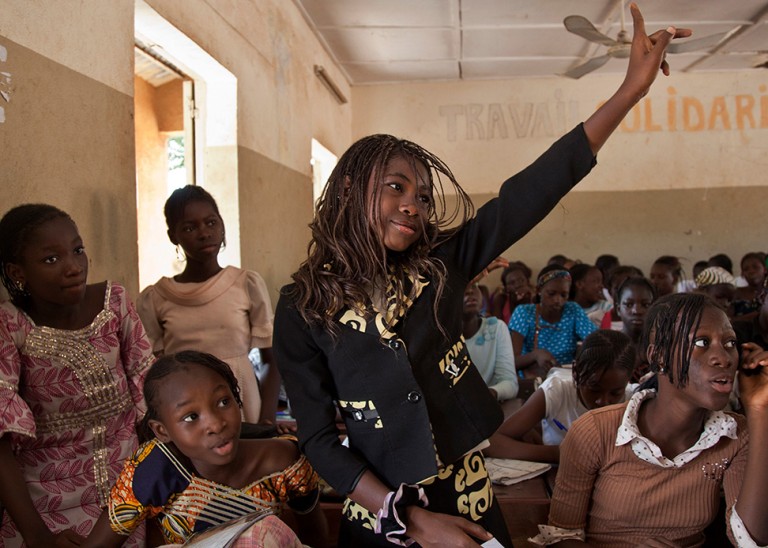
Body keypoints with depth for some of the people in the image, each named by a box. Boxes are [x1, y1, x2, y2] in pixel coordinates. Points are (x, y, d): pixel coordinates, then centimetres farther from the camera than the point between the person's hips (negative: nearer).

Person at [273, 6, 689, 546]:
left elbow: (532, 192, -13)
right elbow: (318, 438, -11)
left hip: (470, 502, 3)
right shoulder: (303, 308, -9)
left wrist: (632, 87, -20)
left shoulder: (439, 265, -4)